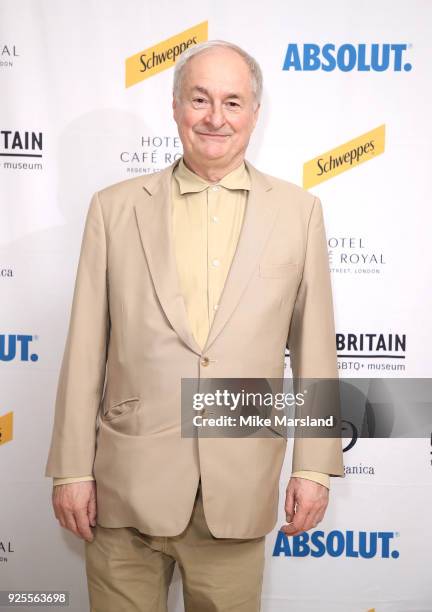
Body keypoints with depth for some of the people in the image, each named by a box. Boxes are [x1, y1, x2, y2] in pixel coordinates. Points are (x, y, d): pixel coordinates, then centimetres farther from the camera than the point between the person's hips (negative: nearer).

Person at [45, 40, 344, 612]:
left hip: (238, 492, 0)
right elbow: (85, 349, 2)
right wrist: (71, 469, 1)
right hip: (127, 487, 0)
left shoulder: (298, 210, 4)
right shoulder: (115, 207, 3)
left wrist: (315, 467, 1)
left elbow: (314, 347, 4)